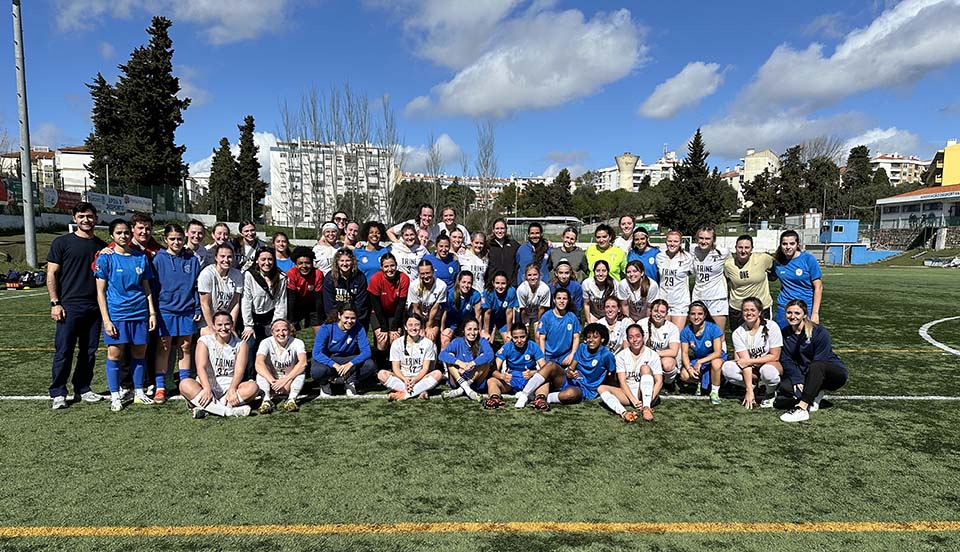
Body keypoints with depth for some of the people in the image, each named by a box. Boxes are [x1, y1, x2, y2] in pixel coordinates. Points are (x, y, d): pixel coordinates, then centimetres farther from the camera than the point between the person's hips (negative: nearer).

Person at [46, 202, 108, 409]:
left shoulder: (102, 246, 12)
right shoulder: (62, 243, 2)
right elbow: (51, 275, 0)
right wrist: (55, 303, -7)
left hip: (94, 308, 4)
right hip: (69, 306, -4)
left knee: (89, 351, 9)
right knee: (63, 351, -1)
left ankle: (83, 389, 21)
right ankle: (58, 393, 9)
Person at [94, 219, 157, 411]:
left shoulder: (141, 257, 8)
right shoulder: (106, 258, -1)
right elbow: (100, 292, -2)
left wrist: (152, 312, 7)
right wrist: (106, 320, -9)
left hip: (139, 313, 3)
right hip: (116, 314, -3)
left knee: (139, 353, 8)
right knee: (114, 354, 2)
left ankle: (139, 393, 21)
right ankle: (115, 396, 14)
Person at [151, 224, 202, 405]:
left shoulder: (192, 259, 6)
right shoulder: (159, 259, 0)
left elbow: (197, 286, 9)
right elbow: (153, 286, 0)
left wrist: (198, 309, 4)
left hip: (187, 310, 2)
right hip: (165, 310, -2)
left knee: (185, 347, 9)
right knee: (163, 348, 3)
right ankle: (160, 388, 10)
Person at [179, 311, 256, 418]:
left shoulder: (241, 344, 4)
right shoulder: (204, 341, 2)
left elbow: (239, 370, -9)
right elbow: (201, 367, -13)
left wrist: (232, 390, -27)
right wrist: (207, 389, -31)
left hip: (229, 387, 1)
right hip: (207, 386, 0)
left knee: (252, 387, -27)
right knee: (185, 384, -30)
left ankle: (205, 407, -34)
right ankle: (229, 411, -42)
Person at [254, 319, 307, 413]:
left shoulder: (297, 343, -13)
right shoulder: (266, 343, -14)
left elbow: (303, 363, -31)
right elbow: (259, 363, -31)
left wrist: (285, 380, -39)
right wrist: (272, 381, -43)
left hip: (290, 384, 0)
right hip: (271, 386, 0)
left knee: (301, 368, -26)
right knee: (262, 369, -26)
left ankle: (291, 399, -29)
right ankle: (266, 400, -33)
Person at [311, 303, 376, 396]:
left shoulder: (358, 329, -14)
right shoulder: (326, 328, -19)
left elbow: (366, 351, -20)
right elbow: (316, 353, -24)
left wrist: (350, 364, -39)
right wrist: (335, 365, -39)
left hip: (348, 361, 1)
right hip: (327, 361, -1)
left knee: (370, 365, -26)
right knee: (317, 371, -36)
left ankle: (350, 382, 2)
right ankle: (325, 383, 1)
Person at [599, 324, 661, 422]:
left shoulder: (652, 355, -2)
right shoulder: (621, 355, 1)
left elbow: (659, 381, -9)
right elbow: (622, 381, -7)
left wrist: (649, 400, -24)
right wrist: (634, 401, -21)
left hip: (646, 393, -2)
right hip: (627, 393, 2)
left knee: (645, 367, -24)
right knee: (601, 388, -21)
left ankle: (646, 408, -37)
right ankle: (624, 413, -48)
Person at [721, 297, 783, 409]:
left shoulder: (771, 327, -16)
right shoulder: (738, 333, -12)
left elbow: (775, 356, -13)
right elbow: (745, 361, -18)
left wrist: (750, 361, -22)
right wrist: (749, 390, -25)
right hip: (751, 370, 2)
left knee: (768, 370, -38)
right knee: (727, 368, -25)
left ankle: (770, 393, -3)